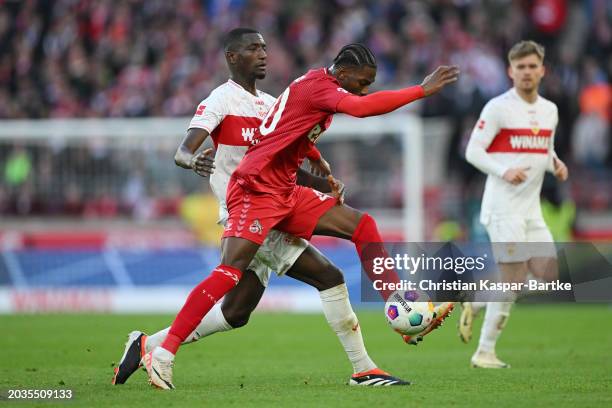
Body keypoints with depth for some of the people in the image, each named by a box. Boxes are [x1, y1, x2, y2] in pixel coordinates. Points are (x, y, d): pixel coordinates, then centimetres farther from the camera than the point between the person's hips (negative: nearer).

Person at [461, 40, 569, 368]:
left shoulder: (549, 110, 13)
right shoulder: (498, 107, -8)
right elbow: (473, 151, -9)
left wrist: (555, 164, 2)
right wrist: (504, 172, -24)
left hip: (531, 209, 7)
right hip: (504, 208, -7)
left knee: (548, 274, 2)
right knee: (513, 278, -9)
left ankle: (474, 304, 18)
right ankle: (485, 353, 2)